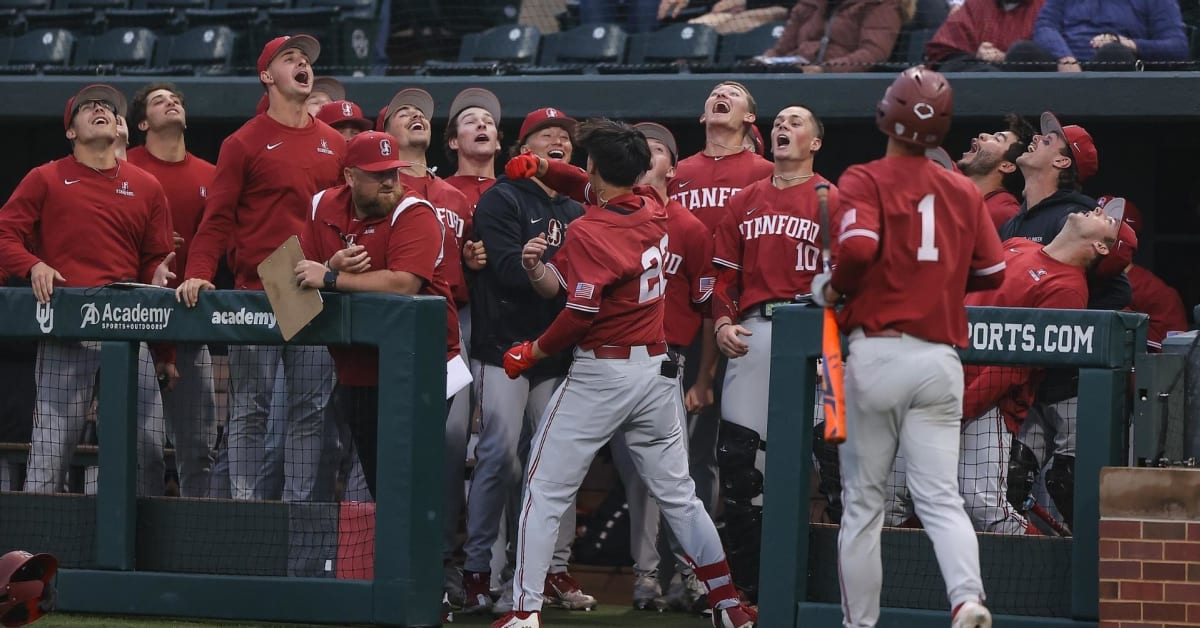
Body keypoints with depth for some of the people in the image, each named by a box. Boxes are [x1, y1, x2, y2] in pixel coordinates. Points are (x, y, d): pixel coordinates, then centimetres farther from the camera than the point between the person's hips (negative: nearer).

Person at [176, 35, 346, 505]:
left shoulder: (334, 145, 14)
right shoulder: (245, 143, 2)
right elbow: (218, 217, -2)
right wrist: (198, 273, -15)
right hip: (255, 295, -4)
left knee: (311, 411, 2)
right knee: (250, 410, -2)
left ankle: (301, 507, 4)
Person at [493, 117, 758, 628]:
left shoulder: (589, 232, -17)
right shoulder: (653, 209, 3)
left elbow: (579, 315, -15)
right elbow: (603, 192, 24)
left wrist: (532, 352, -1)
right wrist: (544, 170, 15)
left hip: (601, 374, -7)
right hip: (657, 370, 7)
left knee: (545, 492, 0)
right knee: (677, 493, 14)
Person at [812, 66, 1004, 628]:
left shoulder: (865, 181, -4)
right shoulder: (963, 192, 10)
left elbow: (858, 246, -21)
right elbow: (991, 270, 11)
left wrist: (833, 287, -2)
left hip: (877, 354, -3)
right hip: (940, 360, 3)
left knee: (862, 502, 8)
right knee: (941, 497, 0)